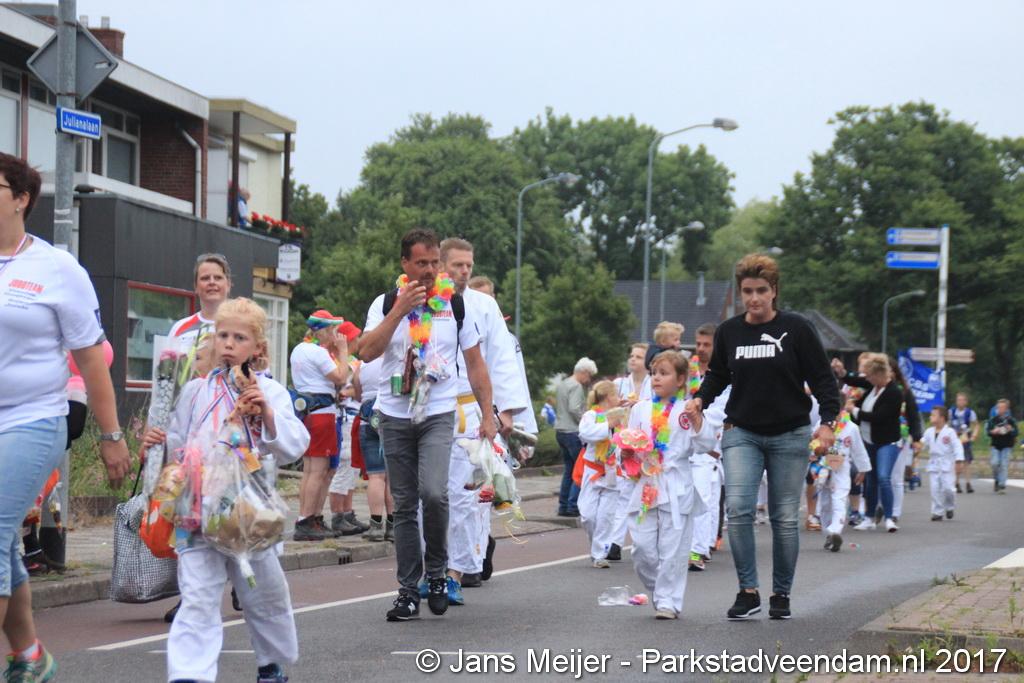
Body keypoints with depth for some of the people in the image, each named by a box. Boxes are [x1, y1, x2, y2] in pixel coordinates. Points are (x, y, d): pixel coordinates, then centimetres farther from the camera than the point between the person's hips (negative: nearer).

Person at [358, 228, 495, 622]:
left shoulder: (457, 305, 3)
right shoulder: (386, 303, 3)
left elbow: (475, 364, 9)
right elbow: (367, 351, -12)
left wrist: (487, 415, 4)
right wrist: (400, 309, -17)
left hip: (438, 415, -1)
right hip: (395, 416, 1)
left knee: (433, 493, -21)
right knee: (404, 506, 4)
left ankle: (437, 572, 0)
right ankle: (408, 591, 11)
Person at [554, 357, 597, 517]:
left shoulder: (561, 385, 17)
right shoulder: (576, 387, -12)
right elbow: (574, 409, -23)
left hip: (560, 431, 9)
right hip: (573, 432, -9)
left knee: (569, 469, 14)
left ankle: (563, 505, 13)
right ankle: (573, 505, -10)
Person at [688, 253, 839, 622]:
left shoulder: (796, 328, -4)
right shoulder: (728, 331, 5)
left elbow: (822, 378, -1)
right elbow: (717, 375, 19)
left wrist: (828, 421, -11)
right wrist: (700, 399, 0)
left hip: (790, 435, -2)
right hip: (741, 433, 2)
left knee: (785, 517, 3)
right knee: (738, 508, -16)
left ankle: (781, 595, 16)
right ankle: (748, 591, -8)